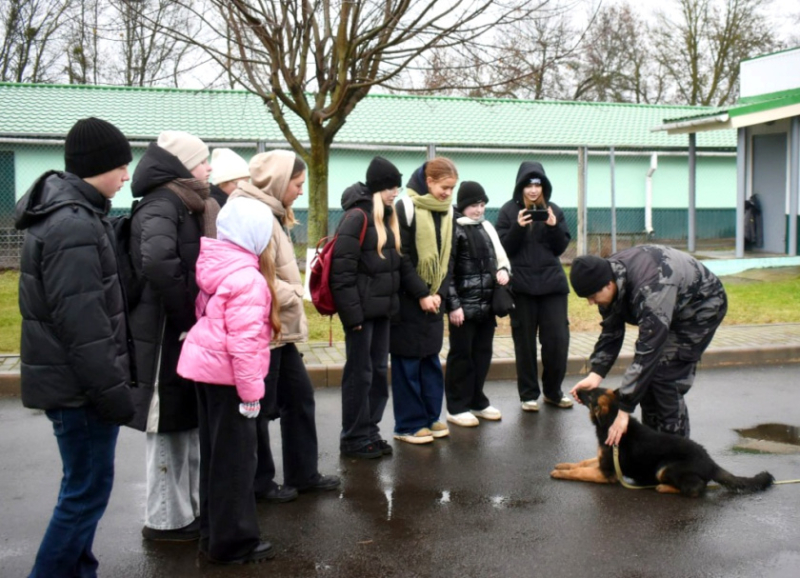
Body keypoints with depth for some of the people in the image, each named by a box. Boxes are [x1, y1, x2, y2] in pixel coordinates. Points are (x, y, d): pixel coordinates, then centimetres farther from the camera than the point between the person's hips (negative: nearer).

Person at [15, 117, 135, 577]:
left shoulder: (67, 214, 13)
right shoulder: (74, 226, -21)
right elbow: (82, 323, -24)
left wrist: (112, 382, 21)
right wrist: (113, 391, -20)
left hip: (74, 380, 10)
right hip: (79, 384, -10)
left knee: (84, 485, 18)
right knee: (88, 488, -1)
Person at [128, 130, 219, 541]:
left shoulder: (189, 206, 14)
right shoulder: (162, 205, -16)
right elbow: (157, 262, -33)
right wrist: (187, 315, -23)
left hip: (185, 330, 9)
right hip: (166, 332, -9)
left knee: (186, 421, 16)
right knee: (168, 424, 1)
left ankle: (187, 508, 28)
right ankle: (166, 520, 13)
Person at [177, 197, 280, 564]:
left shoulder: (214, 266, 7)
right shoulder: (247, 278, -20)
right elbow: (244, 342, -23)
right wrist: (251, 392, -17)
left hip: (204, 366, 9)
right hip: (226, 373, -9)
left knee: (215, 456, 18)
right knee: (235, 460, 2)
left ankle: (214, 534, 29)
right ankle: (234, 543, 12)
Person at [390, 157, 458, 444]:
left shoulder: (447, 212, 9)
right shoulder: (406, 208, -11)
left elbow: (448, 257, 9)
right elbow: (400, 258, -14)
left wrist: (439, 293, -4)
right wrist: (421, 294, -15)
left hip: (432, 298, 6)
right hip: (408, 299, -6)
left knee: (431, 359, 12)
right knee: (408, 361, 0)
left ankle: (430, 417, 21)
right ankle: (408, 425, 7)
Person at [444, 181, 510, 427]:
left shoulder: (487, 227, 13)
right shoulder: (453, 229, -8)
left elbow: (500, 256, 21)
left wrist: (503, 269, -3)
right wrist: (453, 304, -16)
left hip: (487, 303, 7)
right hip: (463, 304, -7)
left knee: (483, 353, 12)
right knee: (461, 355, 0)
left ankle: (477, 402, 24)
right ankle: (457, 407, 8)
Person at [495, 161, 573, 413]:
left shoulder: (554, 210, 8)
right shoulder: (509, 210, 0)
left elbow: (562, 247, 5)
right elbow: (503, 248, -5)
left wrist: (554, 227, -12)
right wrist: (518, 227, -20)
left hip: (552, 284, 2)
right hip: (521, 286, -2)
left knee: (558, 339, 1)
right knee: (525, 342, 5)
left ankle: (553, 391, 18)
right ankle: (529, 394, 15)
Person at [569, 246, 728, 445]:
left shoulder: (650, 291, -42)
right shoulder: (608, 274, -17)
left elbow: (647, 352, -42)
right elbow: (611, 332, -8)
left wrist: (624, 411, -41)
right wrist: (596, 374, -22)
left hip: (702, 305, -8)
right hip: (672, 307, 8)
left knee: (666, 379, -17)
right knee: (647, 374, 2)